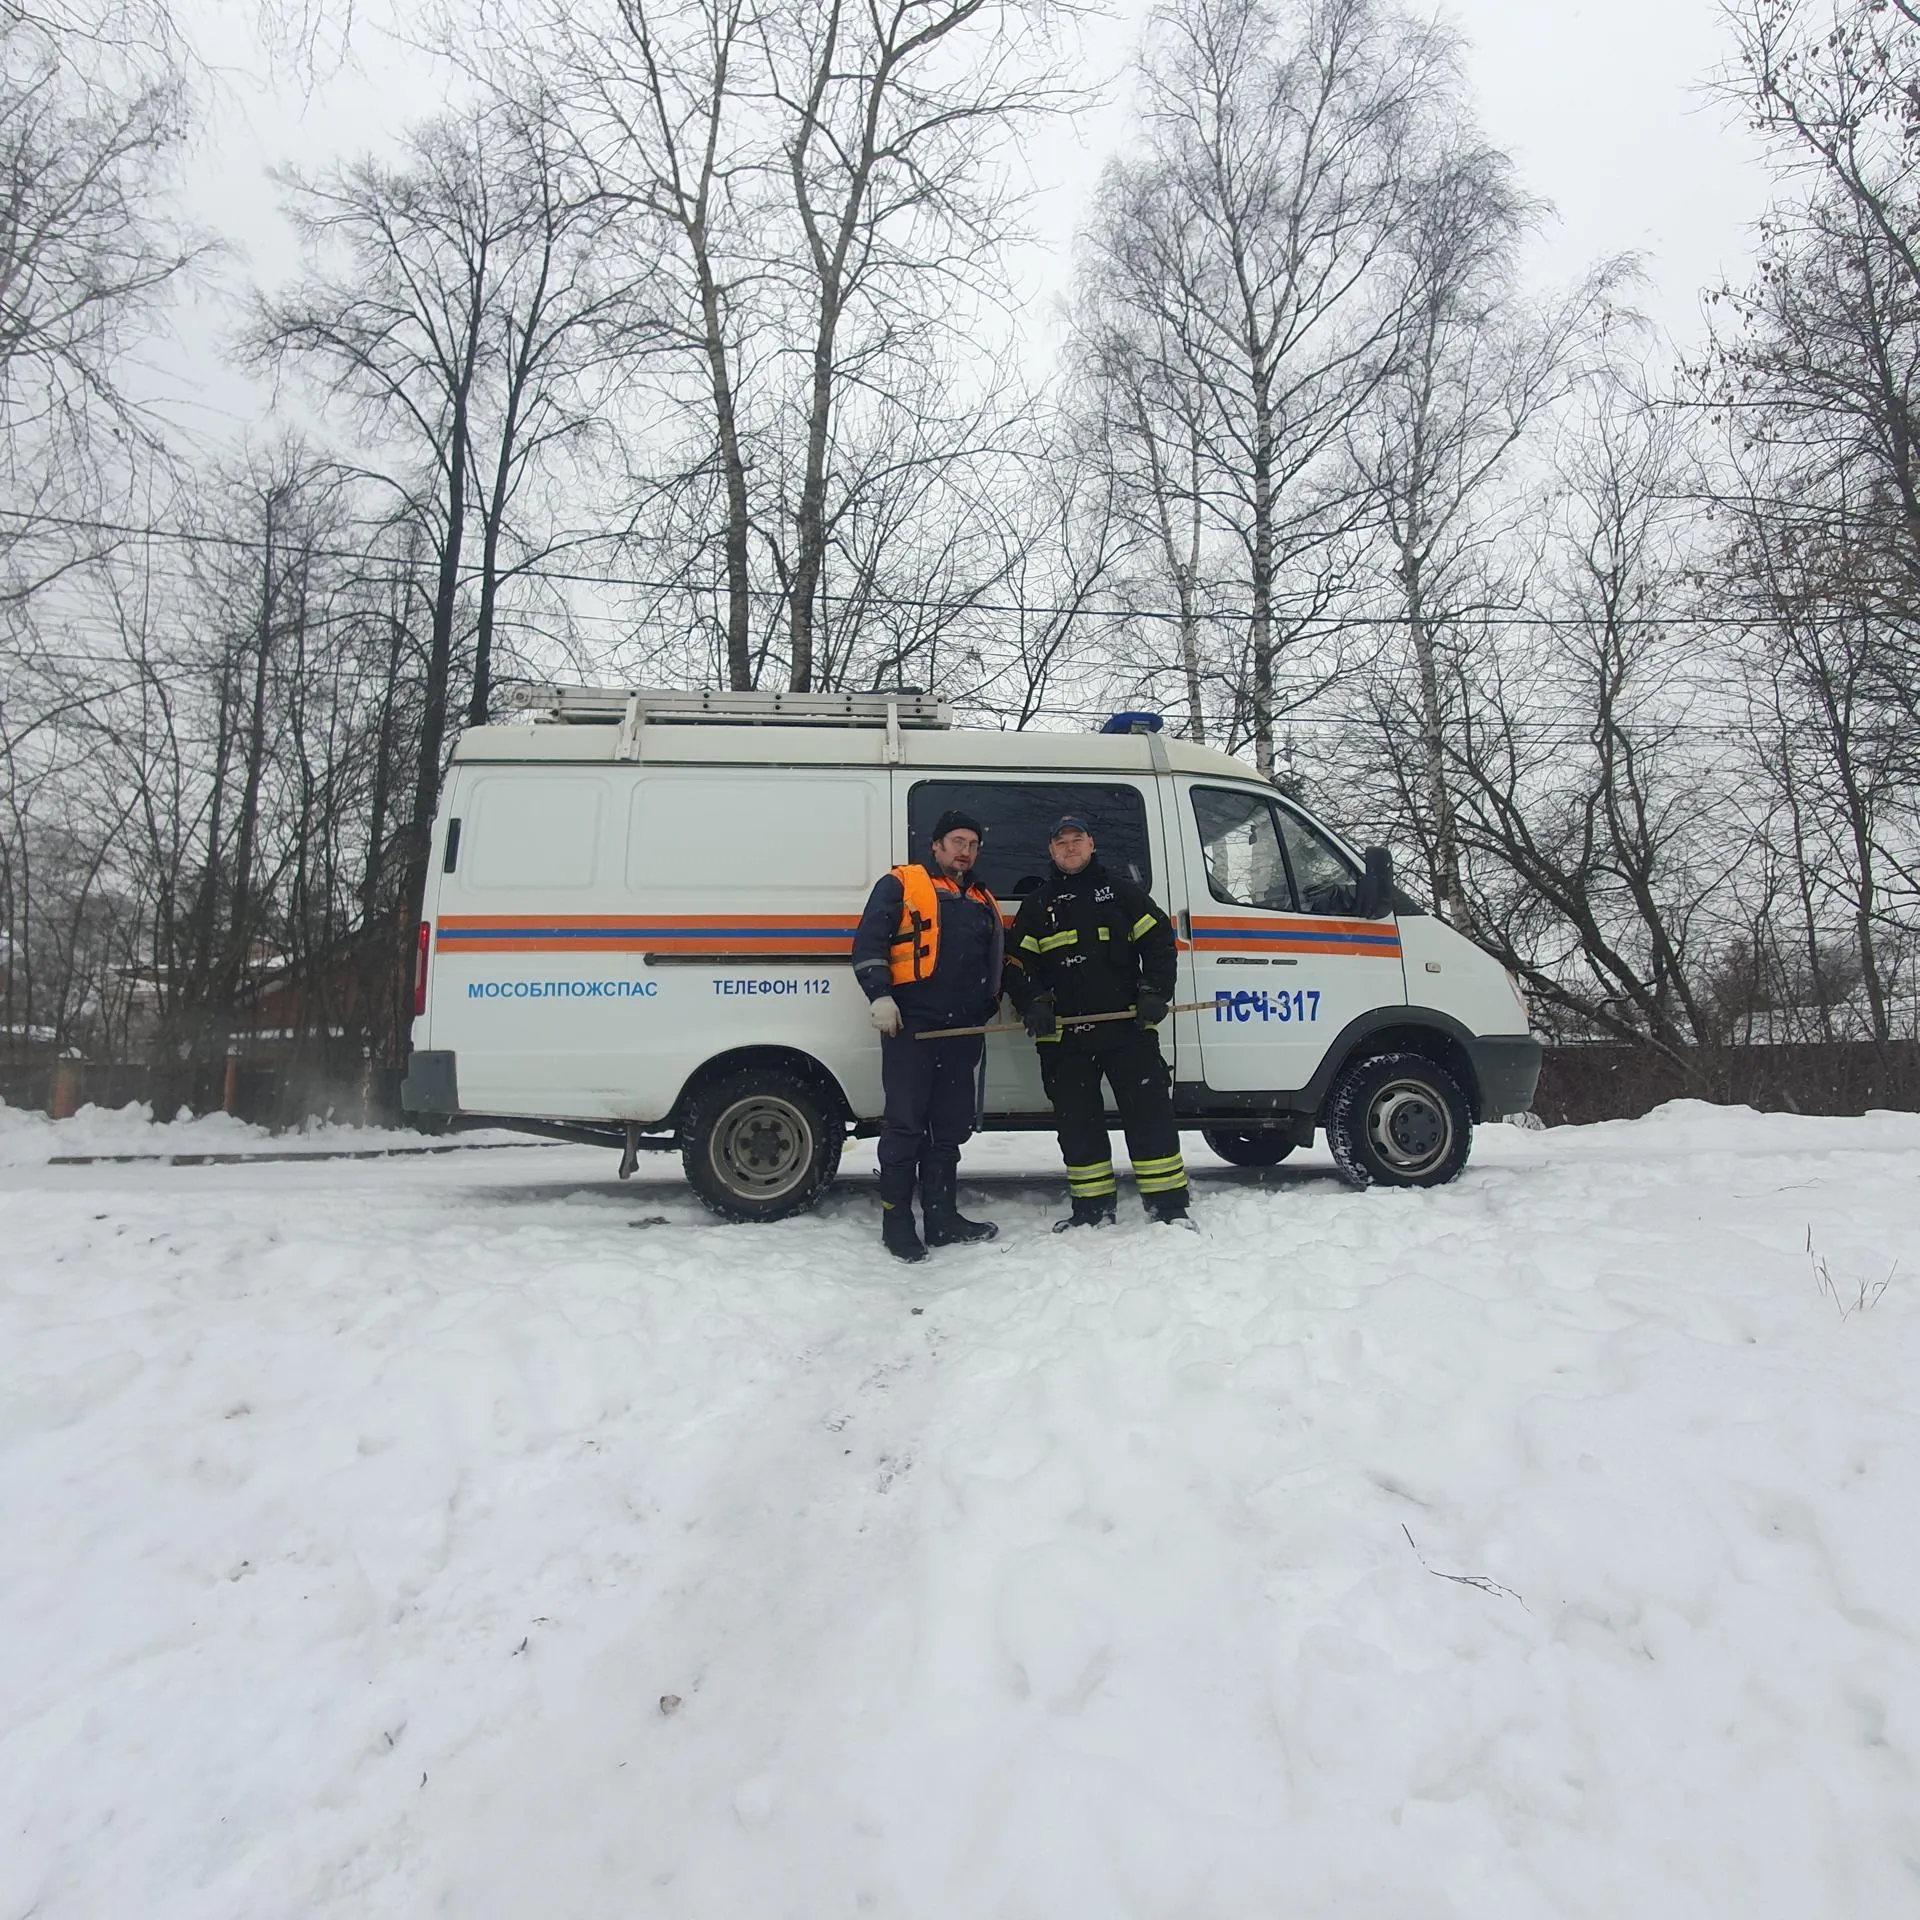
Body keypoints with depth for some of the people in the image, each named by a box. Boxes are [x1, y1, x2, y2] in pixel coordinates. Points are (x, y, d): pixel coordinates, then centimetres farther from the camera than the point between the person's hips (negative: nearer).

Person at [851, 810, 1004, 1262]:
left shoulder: (984, 902, 22)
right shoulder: (900, 884, 5)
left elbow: (996, 964, 27)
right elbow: (868, 941, -5)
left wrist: (987, 1008, 14)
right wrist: (880, 995, -16)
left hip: (963, 1029, 6)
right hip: (910, 1025, -6)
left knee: (951, 1126, 10)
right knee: (905, 1124, -4)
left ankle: (942, 1217, 19)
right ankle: (896, 1221, 5)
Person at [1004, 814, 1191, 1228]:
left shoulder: (1121, 891, 9)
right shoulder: (1037, 904, 14)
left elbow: (1160, 941, 7)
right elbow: (1017, 963, 10)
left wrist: (1154, 992, -6)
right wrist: (1034, 1004, -6)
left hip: (1128, 1027, -2)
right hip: (1063, 1036, 2)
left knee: (1150, 1114, -3)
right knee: (1077, 1122, 6)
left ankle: (1169, 1207, 5)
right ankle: (1093, 1208, 18)